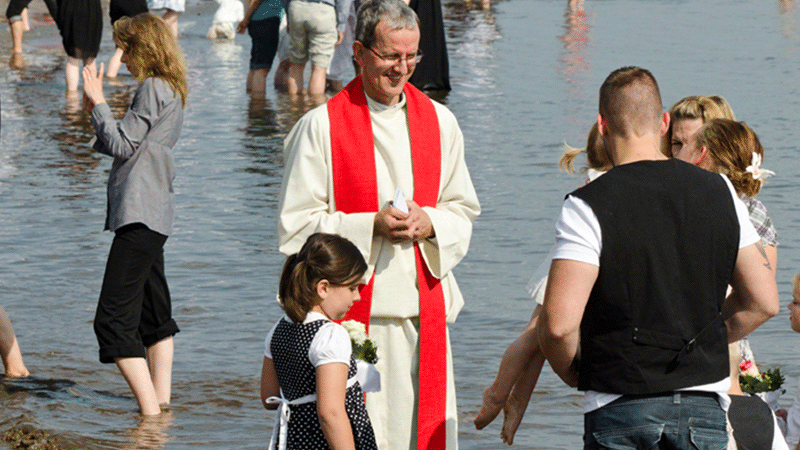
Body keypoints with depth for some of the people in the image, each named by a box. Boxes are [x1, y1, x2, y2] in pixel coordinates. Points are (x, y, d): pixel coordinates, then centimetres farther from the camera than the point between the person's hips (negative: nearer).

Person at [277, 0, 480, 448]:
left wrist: (430, 224, -7)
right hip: (353, 309, -4)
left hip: (425, 307, 4)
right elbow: (296, 227, -4)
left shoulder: (439, 122, 11)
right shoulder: (322, 126, -3)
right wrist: (371, 226, -16)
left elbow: (463, 210, 16)